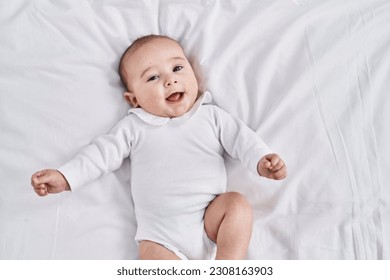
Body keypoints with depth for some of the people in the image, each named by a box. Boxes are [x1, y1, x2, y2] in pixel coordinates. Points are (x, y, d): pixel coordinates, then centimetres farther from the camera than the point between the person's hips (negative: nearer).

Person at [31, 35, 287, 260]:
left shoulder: (211, 115, 10)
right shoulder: (134, 126, 10)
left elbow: (240, 137, 3)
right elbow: (104, 151, 6)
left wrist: (262, 160, -17)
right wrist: (65, 177, -6)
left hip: (210, 219, 1)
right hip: (160, 234, -1)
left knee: (238, 203, -24)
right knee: (152, 255, -24)